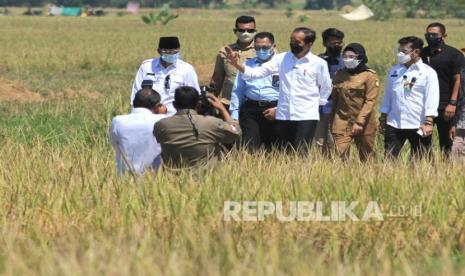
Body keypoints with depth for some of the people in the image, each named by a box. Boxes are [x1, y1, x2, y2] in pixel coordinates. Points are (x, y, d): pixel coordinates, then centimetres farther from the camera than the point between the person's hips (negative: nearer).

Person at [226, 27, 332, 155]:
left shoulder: (319, 64, -2)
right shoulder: (282, 59, 4)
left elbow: (326, 88, 11)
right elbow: (257, 72, 0)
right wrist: (237, 65, -13)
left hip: (306, 116, -4)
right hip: (284, 116, 4)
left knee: (300, 154, -13)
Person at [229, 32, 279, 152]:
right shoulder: (247, 65, 17)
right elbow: (237, 91, 18)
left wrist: (278, 110, -14)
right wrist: (234, 115, 10)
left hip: (274, 110, -2)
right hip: (251, 109, 3)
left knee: (272, 149, 2)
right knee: (249, 147, -9)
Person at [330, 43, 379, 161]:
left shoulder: (370, 76, -5)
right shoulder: (340, 74, 10)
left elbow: (370, 101, -11)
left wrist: (359, 122, -17)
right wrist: (332, 121, 12)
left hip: (363, 123, -3)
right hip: (342, 121, 3)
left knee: (366, 156, 5)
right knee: (340, 154, -8)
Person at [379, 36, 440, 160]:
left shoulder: (428, 73, -4)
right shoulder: (394, 71, 12)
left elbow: (432, 99, -9)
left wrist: (428, 122, -17)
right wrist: (382, 119, 17)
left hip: (418, 126, -4)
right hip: (394, 125, 5)